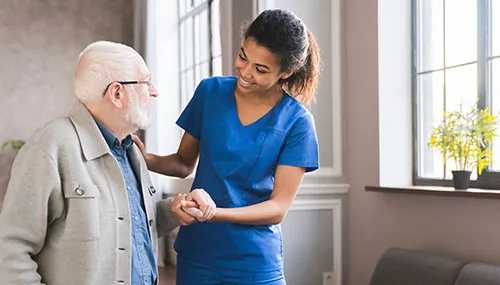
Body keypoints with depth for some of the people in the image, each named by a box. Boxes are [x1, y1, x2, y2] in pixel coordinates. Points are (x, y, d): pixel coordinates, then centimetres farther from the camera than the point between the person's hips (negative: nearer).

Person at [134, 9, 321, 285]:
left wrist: (214, 213, -26)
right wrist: (148, 159, -13)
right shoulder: (211, 91, -3)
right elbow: (184, 163, 6)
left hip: (255, 263, -2)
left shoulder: (296, 122, -10)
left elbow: (278, 207, -12)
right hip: (196, 252, 3)